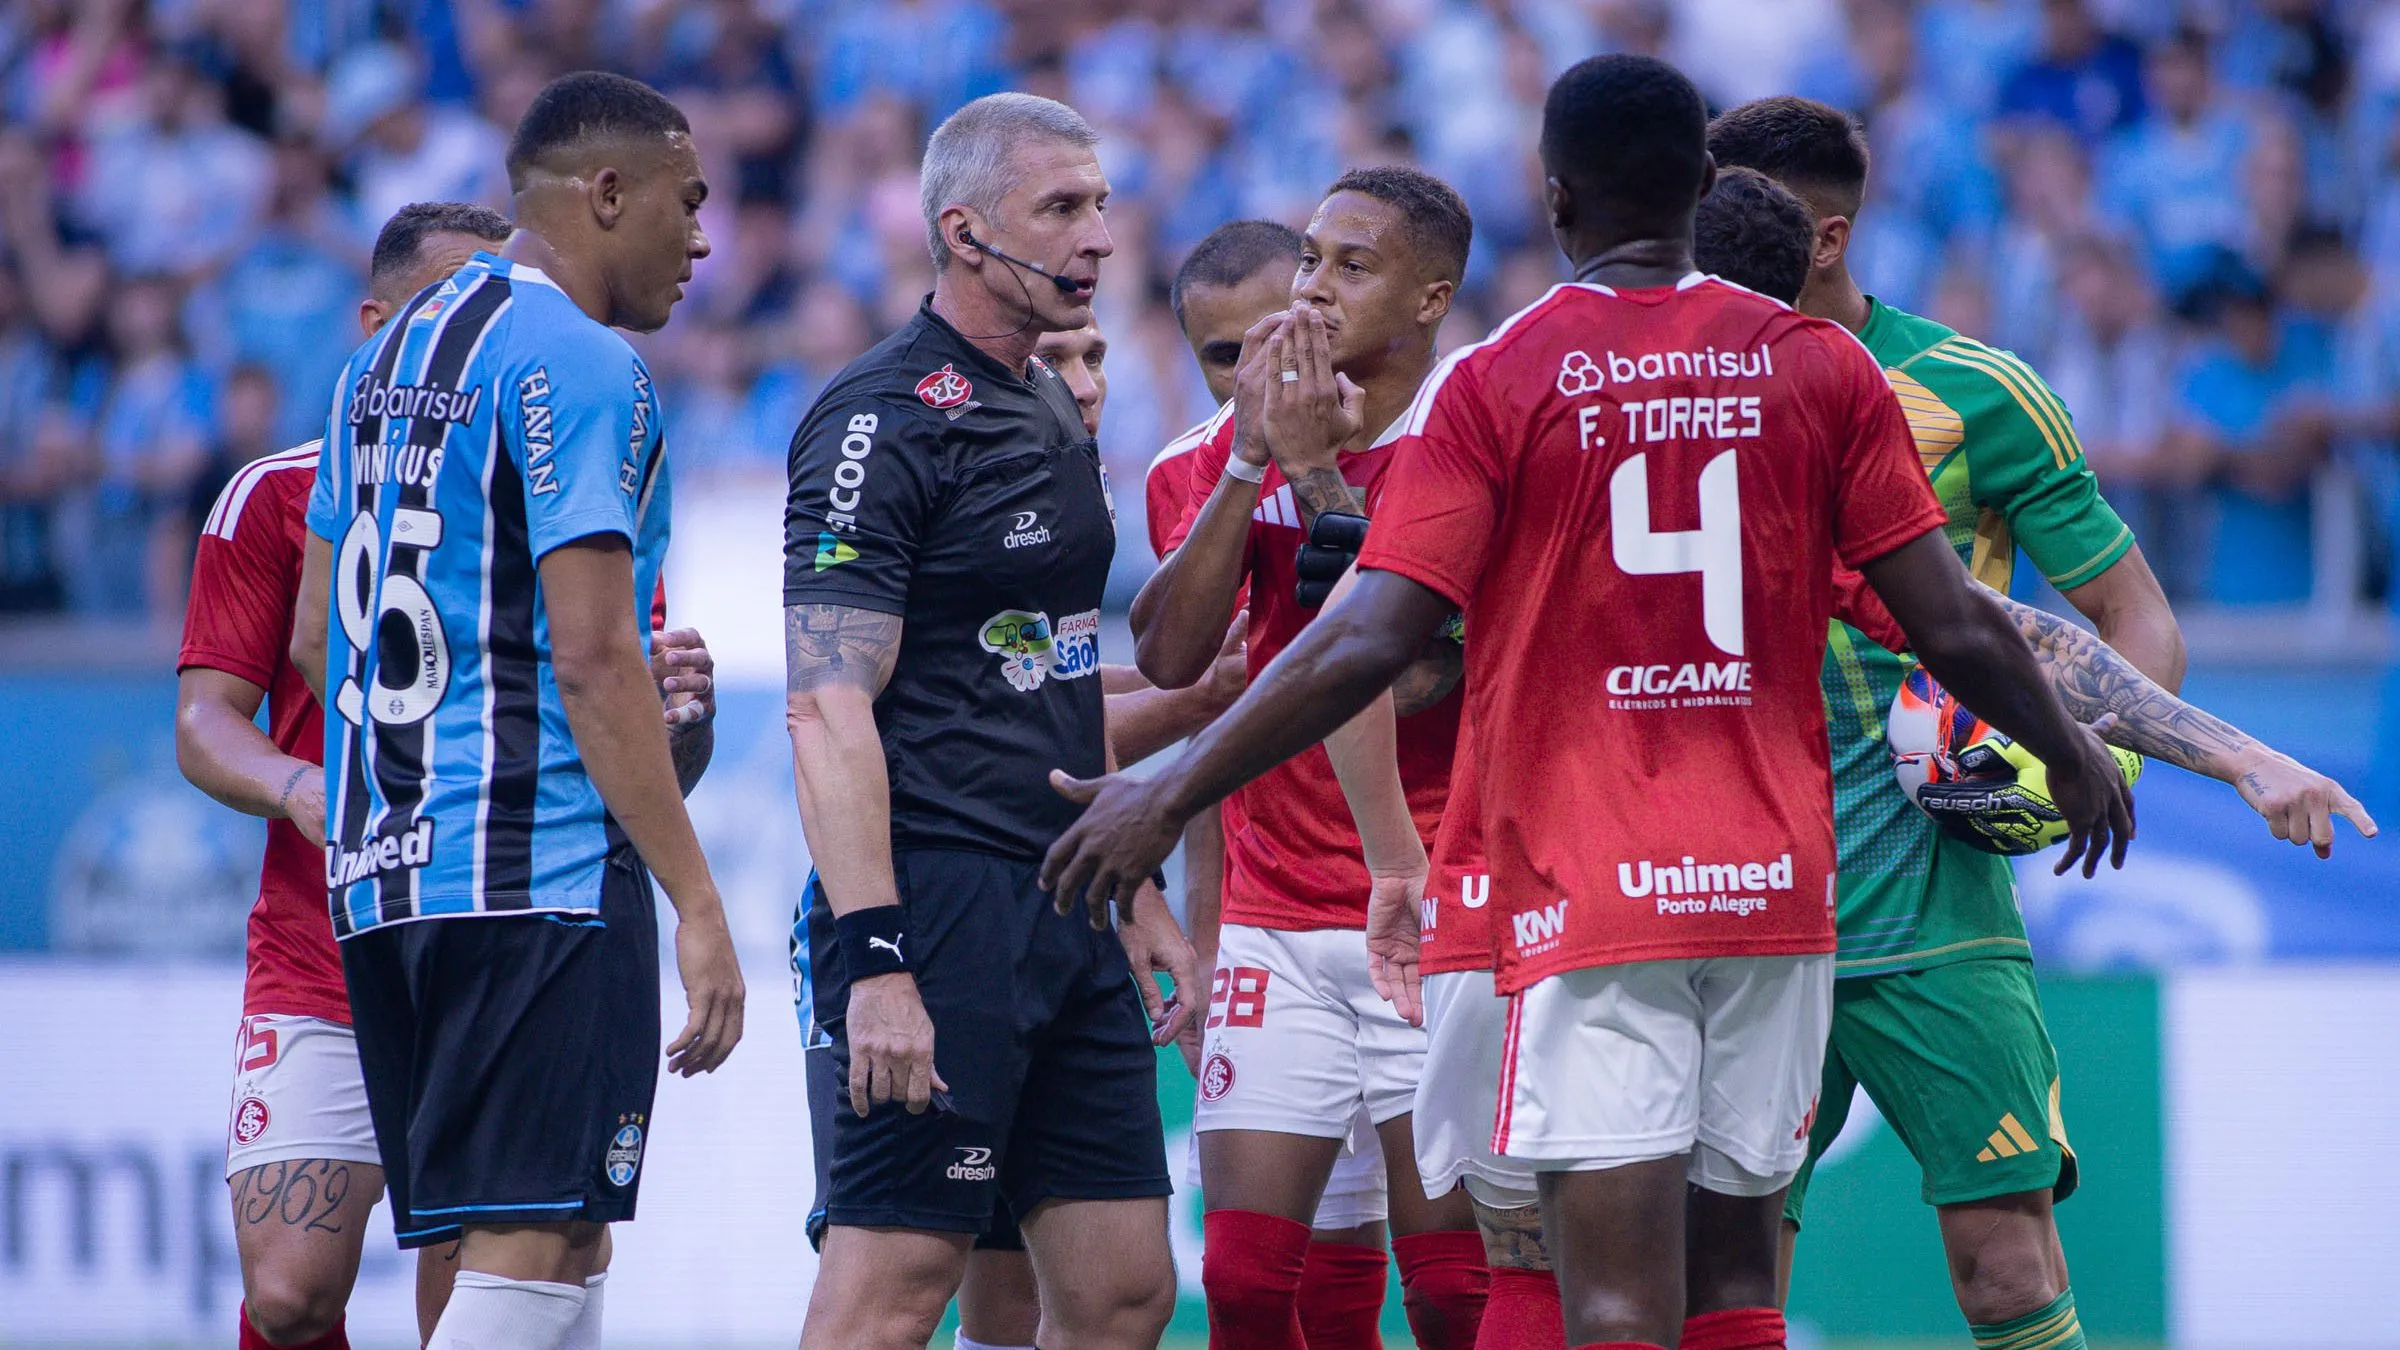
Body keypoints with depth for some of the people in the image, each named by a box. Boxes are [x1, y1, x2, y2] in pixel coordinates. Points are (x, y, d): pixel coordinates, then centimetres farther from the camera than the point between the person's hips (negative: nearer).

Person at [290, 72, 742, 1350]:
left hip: (386, 864, 9)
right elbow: (591, 656, -17)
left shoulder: (384, 361, 18)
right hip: (544, 865, -9)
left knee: (563, 1247, 12)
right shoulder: (581, 367, -9)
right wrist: (696, 903, -17)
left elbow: (317, 639, 23)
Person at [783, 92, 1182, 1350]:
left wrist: (1136, 891, 23)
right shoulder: (883, 422, -12)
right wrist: (874, 960, -25)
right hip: (939, 904, -9)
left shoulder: (1053, 412, 17)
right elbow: (827, 708, -18)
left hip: (1066, 911, 9)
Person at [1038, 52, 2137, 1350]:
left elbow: (1365, 646, -10)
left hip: (1589, 901, -4)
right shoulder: (1818, 366, 5)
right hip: (1774, 891, 4)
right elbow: (1957, 632, 4)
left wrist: (1166, 797, -2)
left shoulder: (1495, 383, -4)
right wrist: (2071, 754, 23)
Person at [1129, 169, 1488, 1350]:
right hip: (1273, 922, 4)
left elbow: (1419, 665, -17)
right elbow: (1166, 655, 0)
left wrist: (1317, 471, -17)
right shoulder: (1240, 443, 11)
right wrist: (1251, 460, -8)